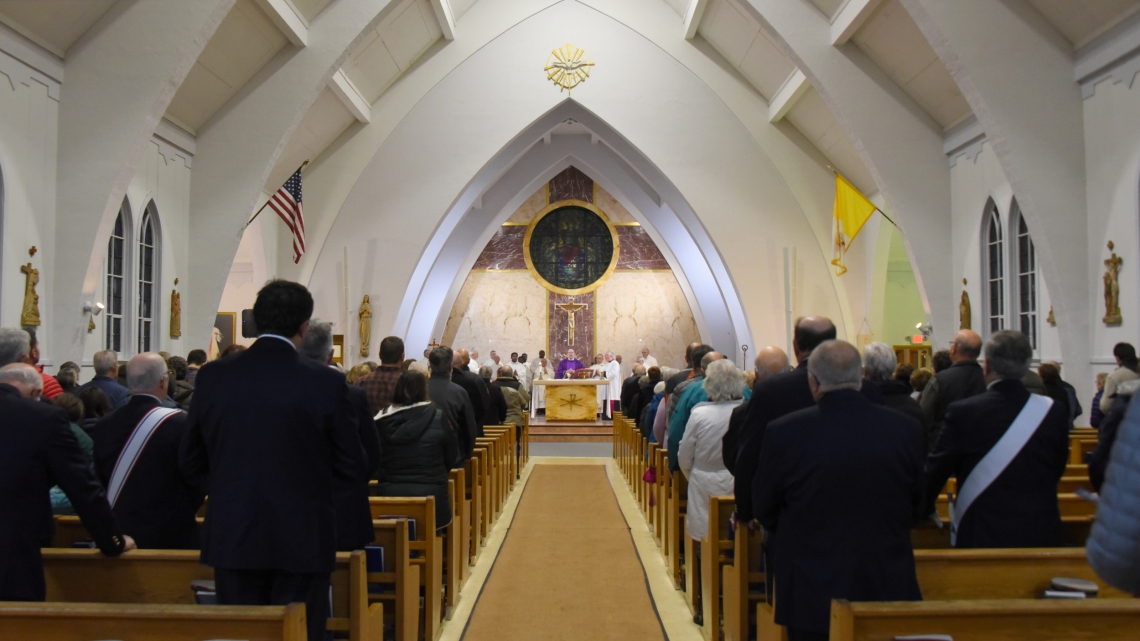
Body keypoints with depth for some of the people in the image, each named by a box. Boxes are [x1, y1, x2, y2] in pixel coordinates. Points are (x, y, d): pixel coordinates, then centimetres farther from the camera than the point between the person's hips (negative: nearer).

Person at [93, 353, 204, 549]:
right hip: (170, 535, -5)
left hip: (120, 535, 5)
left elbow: (100, 481, 6)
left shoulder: (104, 425, -2)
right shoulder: (179, 422, -17)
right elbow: (198, 481, -11)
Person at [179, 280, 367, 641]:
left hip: (231, 540, 3)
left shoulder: (212, 377, -4)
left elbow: (190, 464, 4)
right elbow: (354, 468, -7)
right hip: (301, 542, -3)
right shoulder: (326, 383, -13)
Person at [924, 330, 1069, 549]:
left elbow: (935, 471, -6)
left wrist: (923, 510, 11)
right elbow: (1057, 471, 10)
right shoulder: (1054, 412, -4)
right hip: (1043, 535, 3)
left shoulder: (963, 412, -13)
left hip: (983, 536, -3)